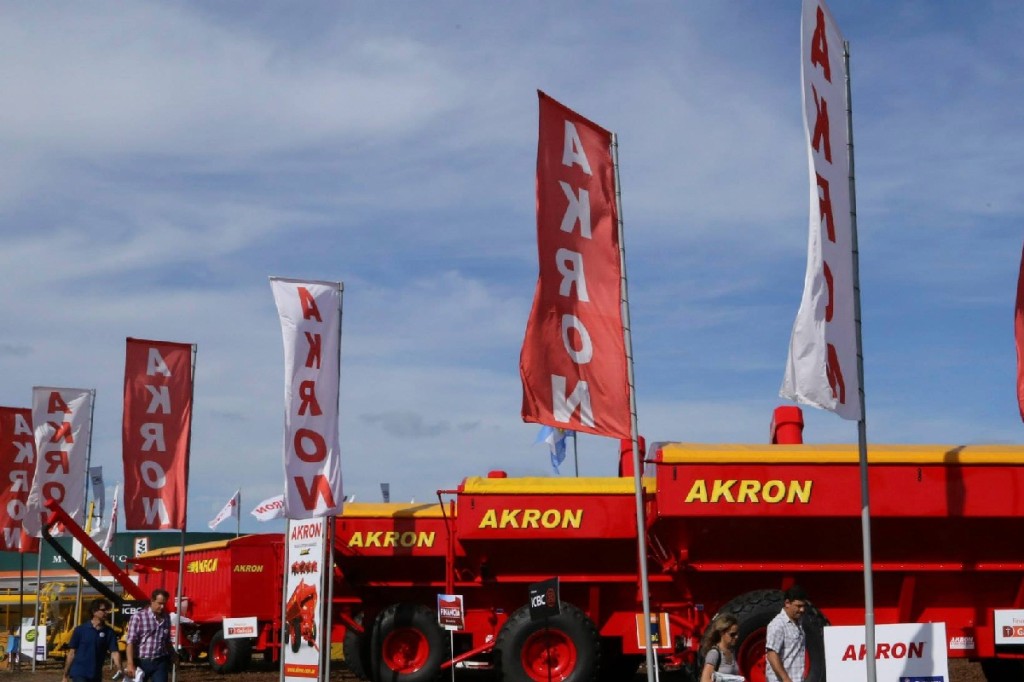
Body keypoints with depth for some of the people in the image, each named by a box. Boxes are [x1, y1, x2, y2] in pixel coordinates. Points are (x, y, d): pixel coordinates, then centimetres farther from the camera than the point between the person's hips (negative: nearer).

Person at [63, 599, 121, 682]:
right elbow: (72, 653, 1)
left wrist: (120, 671, -21)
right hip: (79, 673, -4)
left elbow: (114, 652, -6)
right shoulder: (80, 630, -4)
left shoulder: (109, 632, 2)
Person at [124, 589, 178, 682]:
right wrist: (130, 664, -19)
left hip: (160, 663, 3)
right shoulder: (139, 616, -10)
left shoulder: (166, 618, 7)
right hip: (142, 662, -3)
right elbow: (130, 642, -13)